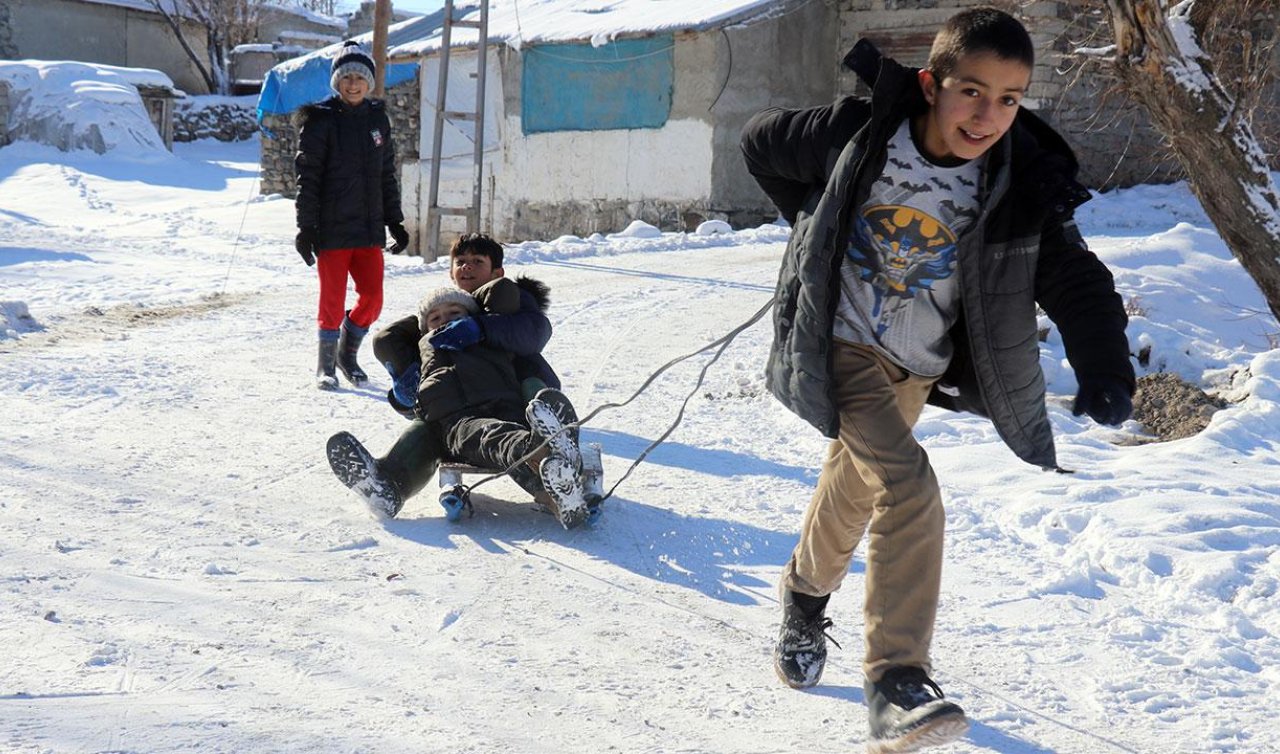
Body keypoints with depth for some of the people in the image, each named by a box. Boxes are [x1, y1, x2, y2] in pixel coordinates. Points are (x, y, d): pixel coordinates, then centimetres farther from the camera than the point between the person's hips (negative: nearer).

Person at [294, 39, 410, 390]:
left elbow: (387, 175, 17)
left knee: (372, 298, 3)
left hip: (369, 227, 4)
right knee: (333, 299, 0)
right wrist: (306, 227, -10)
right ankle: (326, 364, 17)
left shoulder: (377, 119, 11)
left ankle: (348, 352, 26)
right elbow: (307, 177, -6)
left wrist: (394, 221, 15)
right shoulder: (321, 121, -4)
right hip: (331, 229, -4)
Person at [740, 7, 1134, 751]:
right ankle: (898, 682, -16)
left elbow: (1077, 282, -18)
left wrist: (1104, 370, -34)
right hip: (845, 345, -4)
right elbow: (762, 140, -3)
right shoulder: (857, 134, -19)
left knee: (854, 489, 22)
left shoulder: (1022, 186, -15)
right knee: (908, 489, -23)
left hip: (917, 367, 4)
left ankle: (807, 593, 51)